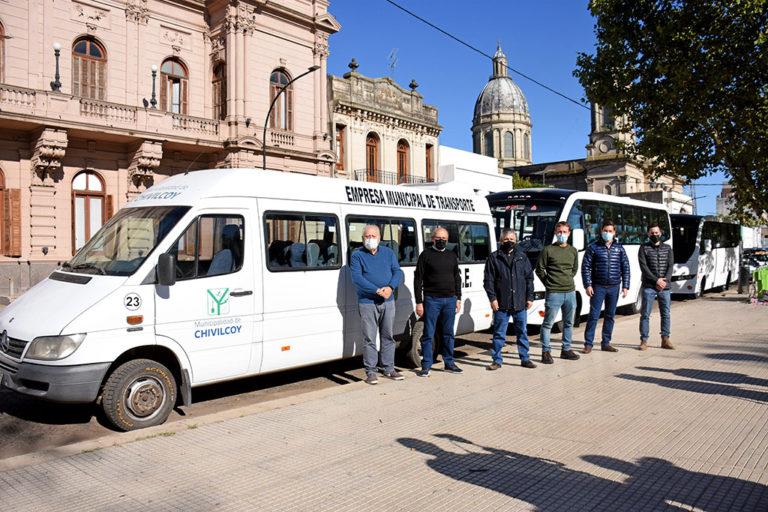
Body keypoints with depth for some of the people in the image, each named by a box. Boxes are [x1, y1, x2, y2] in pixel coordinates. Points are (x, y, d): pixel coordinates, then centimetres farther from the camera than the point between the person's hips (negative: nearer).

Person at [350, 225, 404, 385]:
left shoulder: (388, 253, 11)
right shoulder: (357, 255, -1)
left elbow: (397, 271, 4)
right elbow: (357, 277, -13)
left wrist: (390, 287, -16)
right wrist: (377, 290, -21)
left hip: (388, 301, 4)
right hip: (367, 303, -4)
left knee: (388, 336, 11)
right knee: (369, 338, -1)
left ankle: (389, 368, 22)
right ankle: (371, 372, 8)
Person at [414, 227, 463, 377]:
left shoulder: (452, 256, 13)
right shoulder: (426, 255, -1)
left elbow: (457, 278, 18)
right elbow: (418, 280, -3)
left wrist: (458, 299, 11)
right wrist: (419, 302, -8)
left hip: (450, 300, 4)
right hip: (432, 299, -4)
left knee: (448, 333, 11)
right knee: (428, 334, -1)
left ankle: (449, 362, 22)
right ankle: (426, 366, 6)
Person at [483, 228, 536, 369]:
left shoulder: (522, 257, 11)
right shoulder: (494, 257, 2)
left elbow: (529, 278, 11)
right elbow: (488, 280, -1)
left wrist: (530, 297, 5)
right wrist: (492, 298, -8)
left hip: (520, 303, 3)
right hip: (501, 304, -2)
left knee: (522, 332, 11)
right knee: (499, 334, 4)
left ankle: (525, 359, 23)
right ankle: (497, 360, 13)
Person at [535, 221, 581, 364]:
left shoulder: (573, 251, 11)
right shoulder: (548, 250, -4)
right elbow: (539, 269, -1)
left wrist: (568, 280, 13)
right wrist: (549, 284, 0)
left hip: (570, 292, 6)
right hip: (554, 293, -5)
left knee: (569, 323, 13)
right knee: (548, 324, -3)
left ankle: (566, 349, 25)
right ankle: (546, 352, 4)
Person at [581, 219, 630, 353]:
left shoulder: (619, 248, 8)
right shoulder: (593, 247, -1)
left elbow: (626, 268, 10)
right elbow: (585, 267, -4)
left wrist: (625, 286, 3)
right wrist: (588, 285, -11)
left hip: (614, 287, 4)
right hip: (598, 287, -3)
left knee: (610, 316, 10)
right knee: (594, 315, -3)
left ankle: (606, 343, 19)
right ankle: (588, 344, 3)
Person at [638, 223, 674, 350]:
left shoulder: (667, 248, 12)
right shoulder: (644, 248, 2)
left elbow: (670, 266, 5)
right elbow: (644, 267, -7)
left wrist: (665, 280, -11)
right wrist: (656, 280, -15)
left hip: (665, 287, 3)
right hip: (648, 287, -3)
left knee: (666, 314, 7)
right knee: (645, 314, -2)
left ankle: (665, 340, 16)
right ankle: (644, 341, 3)